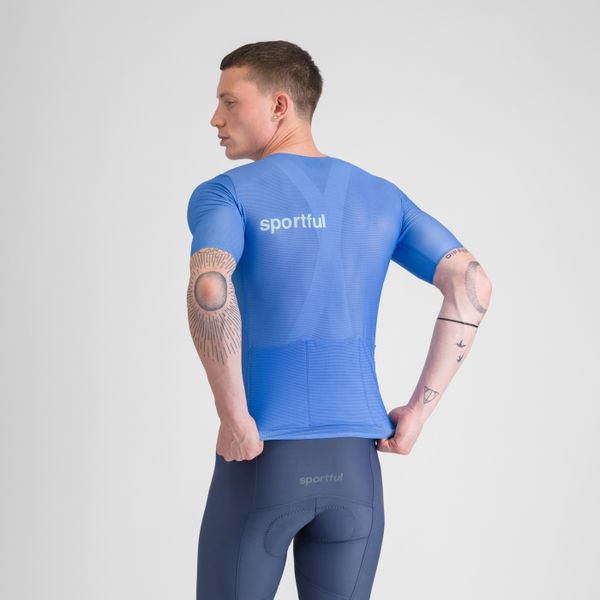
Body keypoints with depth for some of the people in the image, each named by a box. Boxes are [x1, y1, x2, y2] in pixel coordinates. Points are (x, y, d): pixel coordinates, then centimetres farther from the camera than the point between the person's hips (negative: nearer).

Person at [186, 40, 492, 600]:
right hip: (354, 463, 4)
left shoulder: (223, 195, -6)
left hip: (260, 460, -4)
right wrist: (418, 410, 3)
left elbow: (208, 288, -27)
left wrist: (235, 420, -17)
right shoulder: (382, 197, 10)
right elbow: (472, 285, 1)